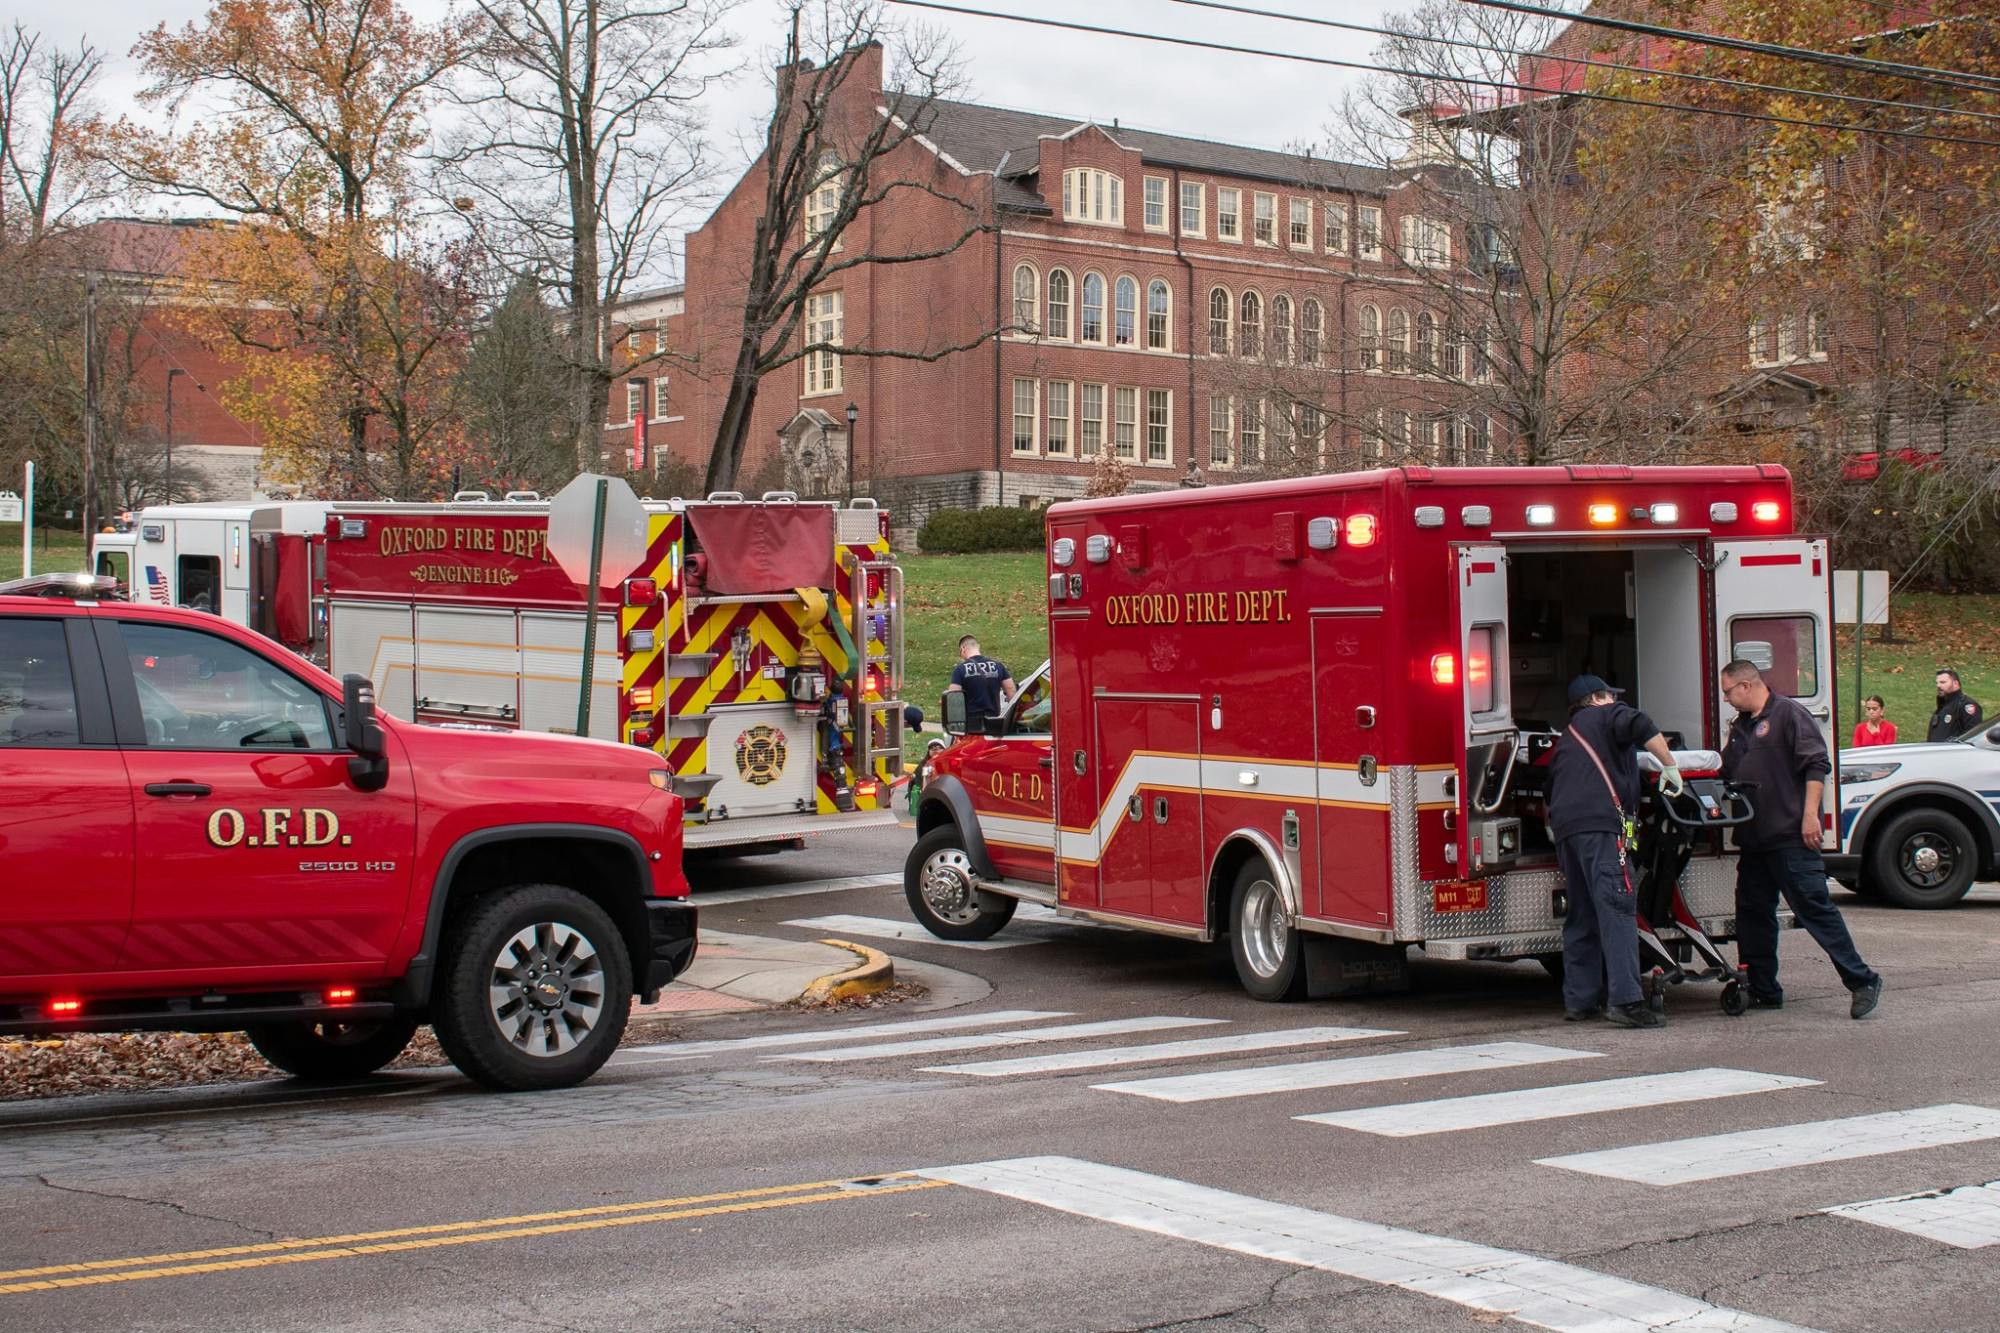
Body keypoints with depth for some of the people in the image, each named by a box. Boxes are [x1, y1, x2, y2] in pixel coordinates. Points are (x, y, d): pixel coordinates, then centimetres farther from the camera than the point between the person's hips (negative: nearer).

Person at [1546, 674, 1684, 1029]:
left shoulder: (1566, 738, 33)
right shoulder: (1606, 716, 11)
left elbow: (1551, 789, 35)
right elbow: (1641, 727, -10)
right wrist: (1670, 766, -6)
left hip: (1564, 826, 8)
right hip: (1600, 821, -8)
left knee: (1581, 913, 13)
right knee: (1616, 907, -15)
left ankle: (1578, 1000, 14)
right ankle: (1624, 999, -25)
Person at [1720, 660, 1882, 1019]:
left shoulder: (1789, 714, -7)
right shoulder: (1740, 727, 19)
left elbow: (1816, 765, -14)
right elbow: (1727, 775, 25)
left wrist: (1810, 814, -20)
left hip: (1790, 837, -9)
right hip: (1753, 840, 9)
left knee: (1815, 908, -9)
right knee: (1753, 913, 10)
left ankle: (1862, 980, -3)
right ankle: (1763, 992, 17)